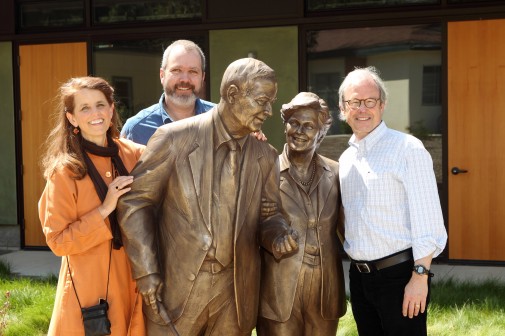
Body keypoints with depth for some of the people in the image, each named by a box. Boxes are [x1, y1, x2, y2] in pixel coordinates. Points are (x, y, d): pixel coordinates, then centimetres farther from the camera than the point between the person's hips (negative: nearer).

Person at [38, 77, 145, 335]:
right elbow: (57, 240, -11)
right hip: (90, 286, -3)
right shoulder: (64, 170, -10)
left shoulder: (135, 155, 1)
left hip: (133, 281, 4)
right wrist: (104, 210, -18)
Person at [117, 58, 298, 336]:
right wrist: (146, 272, -10)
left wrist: (277, 235, -10)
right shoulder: (175, 138, -8)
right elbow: (135, 200, -5)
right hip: (177, 286, -3)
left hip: (235, 292, 4)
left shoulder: (265, 156, 5)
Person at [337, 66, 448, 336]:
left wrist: (420, 277, -17)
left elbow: (427, 219, -14)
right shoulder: (346, 159, 11)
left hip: (399, 275, -6)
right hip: (359, 276, 7)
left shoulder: (407, 149, -10)